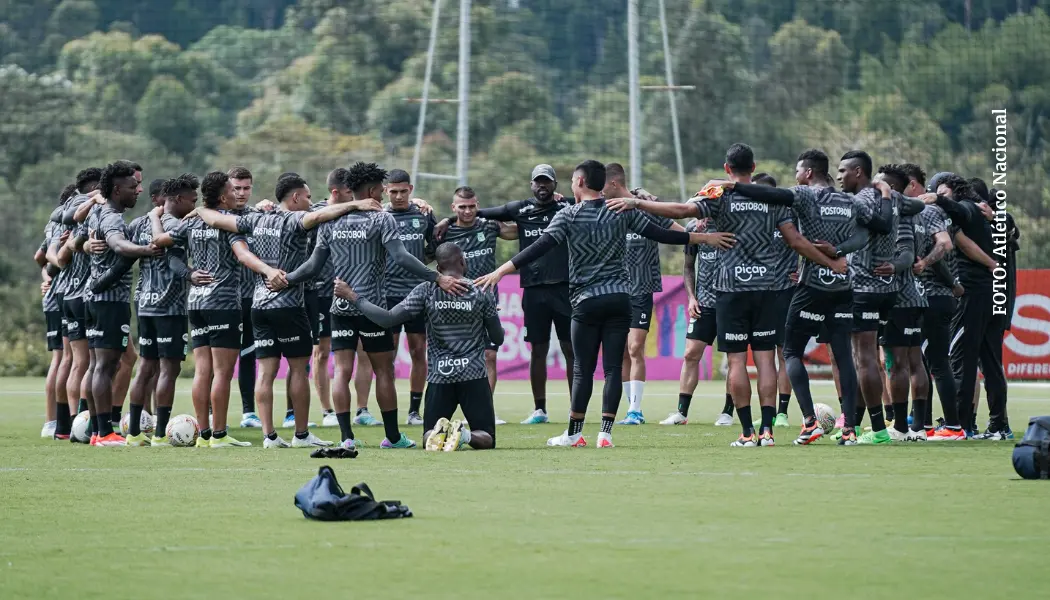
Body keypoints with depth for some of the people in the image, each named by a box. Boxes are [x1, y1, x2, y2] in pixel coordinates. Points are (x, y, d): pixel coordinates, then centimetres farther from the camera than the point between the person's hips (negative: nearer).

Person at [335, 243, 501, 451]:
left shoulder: (427, 291, -2)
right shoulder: (482, 293, 0)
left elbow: (388, 319, -6)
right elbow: (498, 339, 9)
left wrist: (352, 297, 3)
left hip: (439, 377, 1)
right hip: (474, 376, 0)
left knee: (428, 439, 11)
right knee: (486, 439, 5)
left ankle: (438, 433, -26)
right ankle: (467, 435, -31)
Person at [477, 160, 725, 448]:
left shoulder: (569, 216, -4)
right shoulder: (621, 211, 4)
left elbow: (539, 248, -12)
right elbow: (659, 234, 7)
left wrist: (501, 271, -13)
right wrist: (705, 238, 17)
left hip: (586, 301, -2)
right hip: (620, 298, 2)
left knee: (583, 370, 4)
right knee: (613, 368, 1)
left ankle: (574, 433, 9)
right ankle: (605, 432, -5)